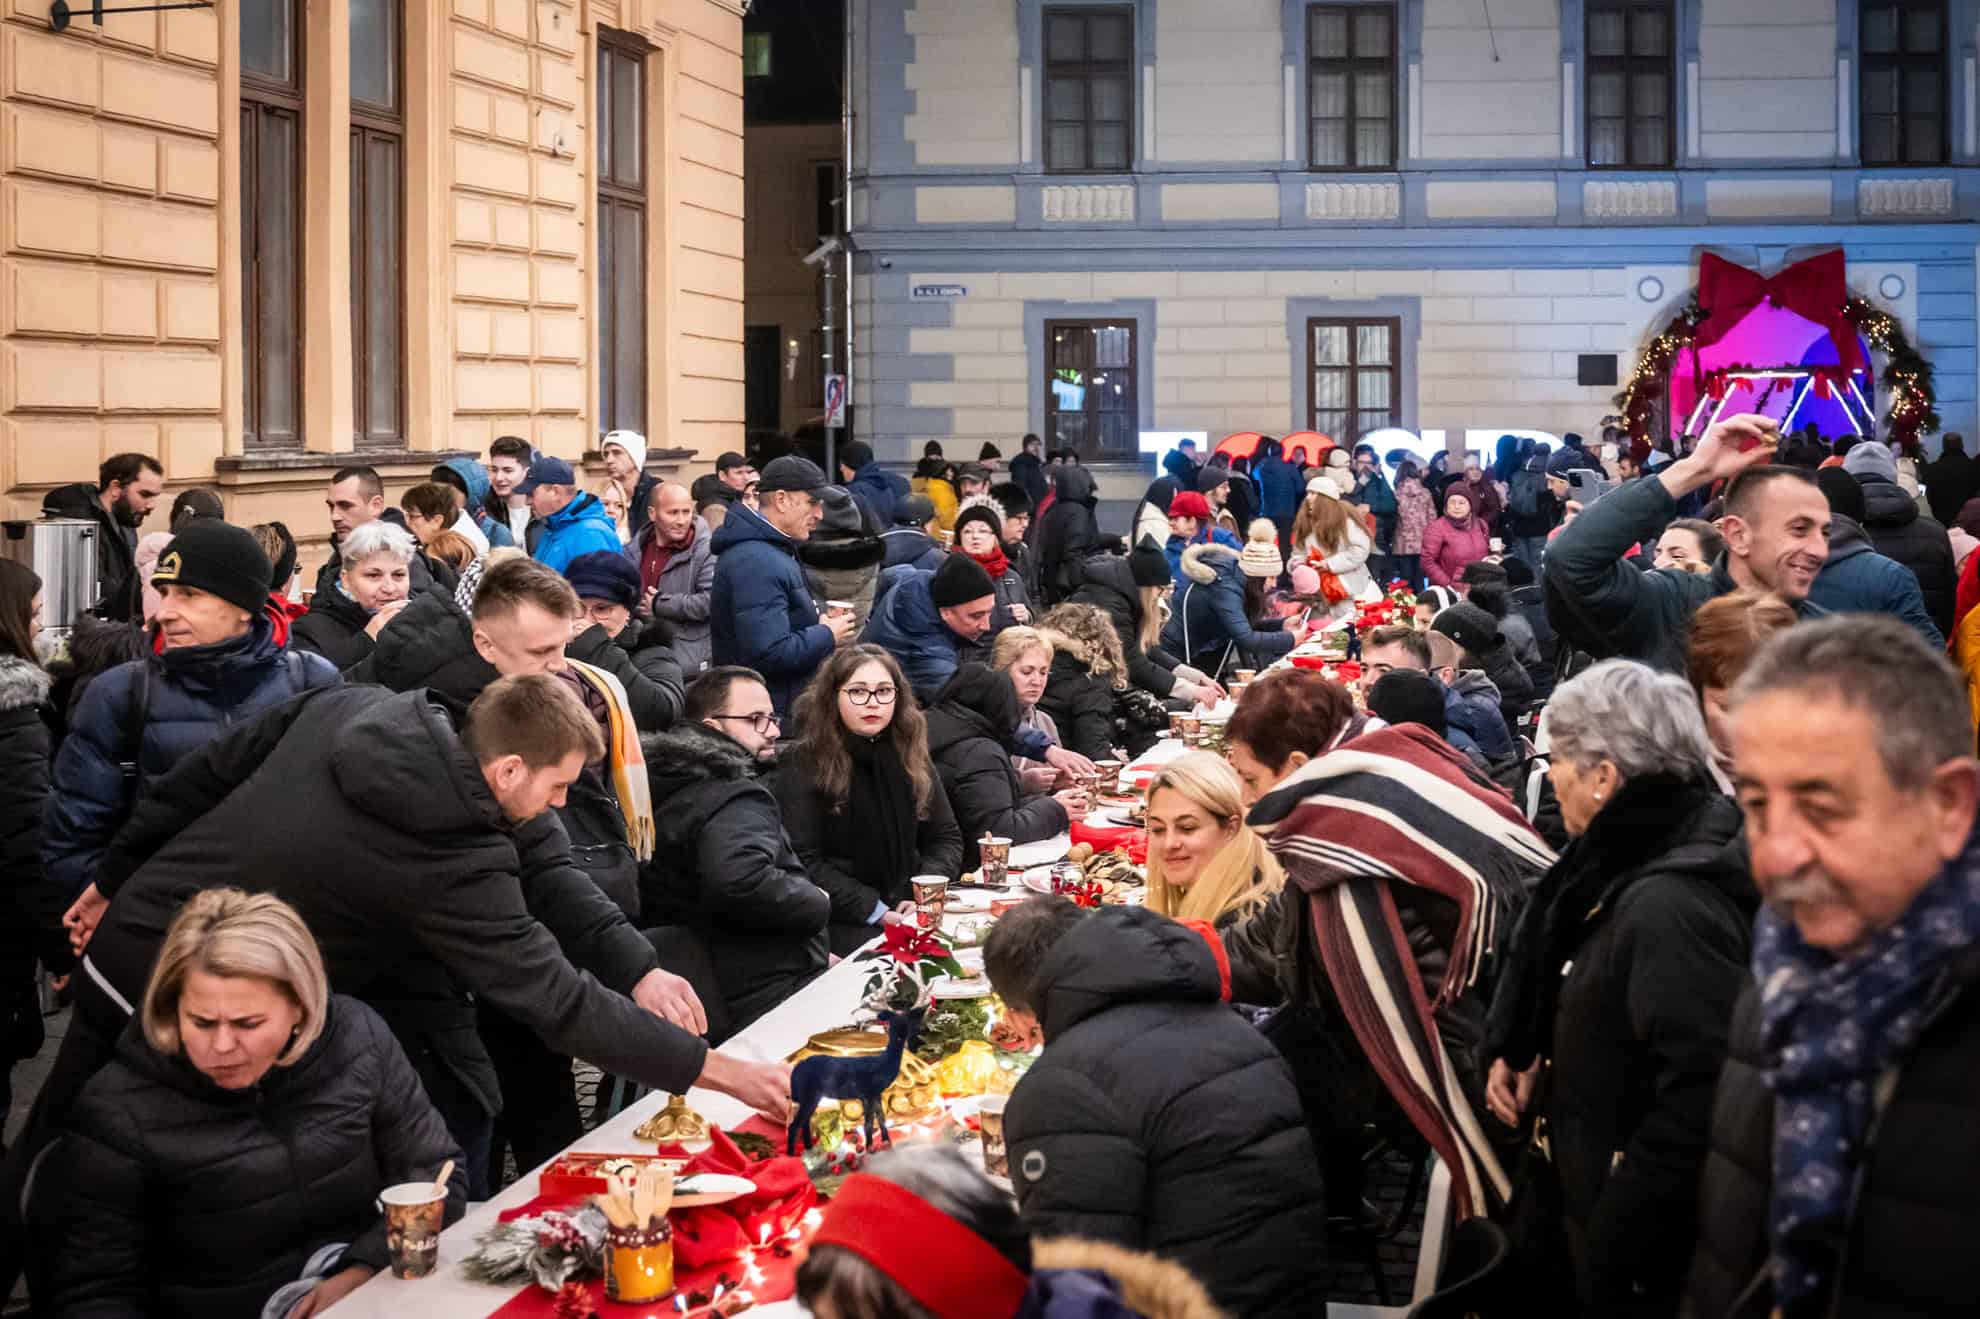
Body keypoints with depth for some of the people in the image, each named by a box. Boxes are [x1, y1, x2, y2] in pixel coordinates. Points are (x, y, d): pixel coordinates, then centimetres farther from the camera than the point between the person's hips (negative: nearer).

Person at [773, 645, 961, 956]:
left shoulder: (911, 758, 10)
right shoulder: (805, 767, -5)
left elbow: (946, 837, 11)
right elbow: (805, 861, -11)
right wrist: (879, 910, -18)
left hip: (910, 911, 5)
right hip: (840, 922, -5)